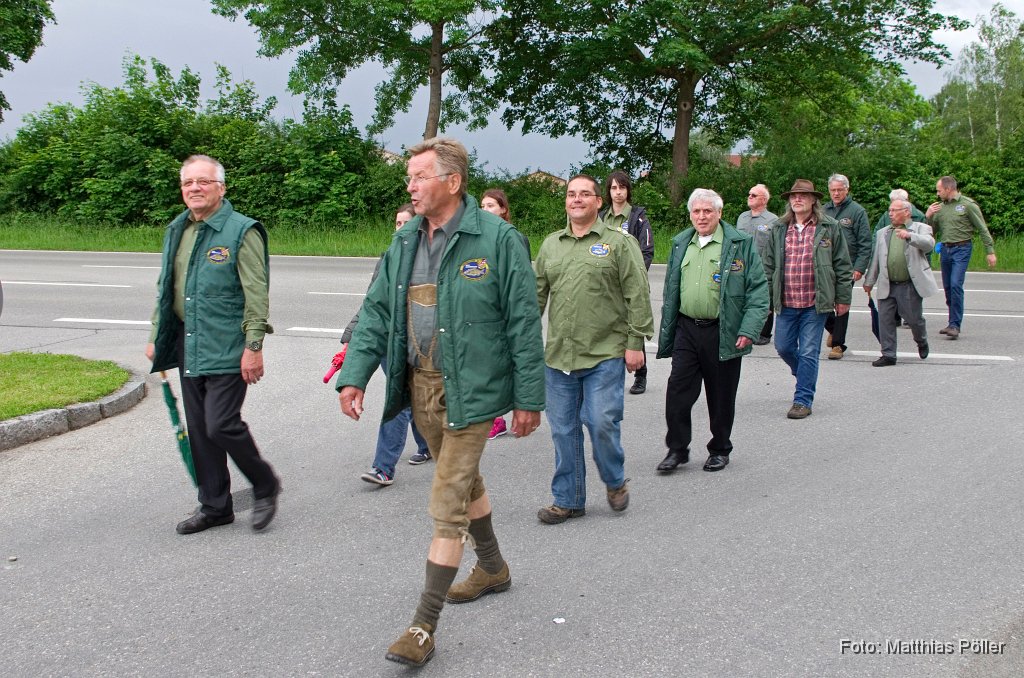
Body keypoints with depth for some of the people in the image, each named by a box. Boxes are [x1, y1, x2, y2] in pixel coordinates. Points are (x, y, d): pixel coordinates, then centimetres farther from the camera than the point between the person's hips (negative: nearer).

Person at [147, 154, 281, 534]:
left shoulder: (241, 232, -10)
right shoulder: (177, 231, 12)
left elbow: (257, 294, -13)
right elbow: (165, 289, 21)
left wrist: (253, 346, -18)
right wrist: (156, 337, 18)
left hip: (227, 349, -7)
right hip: (187, 346, 7)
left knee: (222, 425, -11)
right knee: (199, 430, 11)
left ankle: (265, 486, 13)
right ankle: (215, 506, 23)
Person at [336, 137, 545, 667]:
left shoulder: (497, 239, -12)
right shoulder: (404, 242, 6)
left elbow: (523, 323, -10)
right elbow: (376, 313, 7)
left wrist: (528, 398, -10)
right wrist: (354, 376, -5)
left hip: (469, 390, -7)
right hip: (419, 385, 7)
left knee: (447, 505, -6)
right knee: (465, 480, 23)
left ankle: (424, 626, 1)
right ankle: (492, 568, 45)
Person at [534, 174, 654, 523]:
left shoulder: (619, 242, 0)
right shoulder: (551, 245, 14)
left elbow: (638, 297, -3)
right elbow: (536, 294, 17)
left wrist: (635, 342, -8)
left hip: (605, 354, -4)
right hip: (558, 356, 4)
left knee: (602, 423, -7)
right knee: (563, 429, 8)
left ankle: (615, 482, 21)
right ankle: (568, 500, 20)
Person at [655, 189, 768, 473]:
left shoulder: (741, 244, -4)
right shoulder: (680, 244, 11)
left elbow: (758, 290, -6)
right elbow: (670, 291, 17)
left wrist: (749, 330, -15)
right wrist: (666, 332, 13)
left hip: (723, 333, -3)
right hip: (686, 329, 4)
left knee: (721, 396, 9)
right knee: (677, 391, -2)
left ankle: (720, 450, 25)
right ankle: (677, 449, 12)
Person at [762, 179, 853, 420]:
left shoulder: (830, 228, 0)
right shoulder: (779, 229, 8)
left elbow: (842, 265, 3)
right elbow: (768, 265, 12)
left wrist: (843, 298, 1)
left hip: (815, 303, -3)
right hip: (786, 303, 4)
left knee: (808, 353, -2)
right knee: (783, 347, 10)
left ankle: (803, 400, 8)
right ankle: (805, 375, 40)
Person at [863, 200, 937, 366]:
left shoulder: (921, 228, 3)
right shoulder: (882, 233, 16)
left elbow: (929, 244, -18)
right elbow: (875, 259, 19)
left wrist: (910, 236, -34)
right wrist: (869, 281, 18)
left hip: (910, 285, -4)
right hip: (887, 286, 4)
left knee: (914, 318, 4)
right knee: (885, 320, 0)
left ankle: (922, 342, 35)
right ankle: (888, 355, 9)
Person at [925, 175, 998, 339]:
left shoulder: (967, 205, -5)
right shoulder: (940, 207, 11)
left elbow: (982, 229, -3)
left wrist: (990, 251, -8)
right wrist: (928, 216, -2)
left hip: (961, 249, -6)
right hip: (945, 249, 6)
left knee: (956, 285, -16)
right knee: (947, 287, 9)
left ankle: (955, 325, -15)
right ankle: (953, 323, 20)